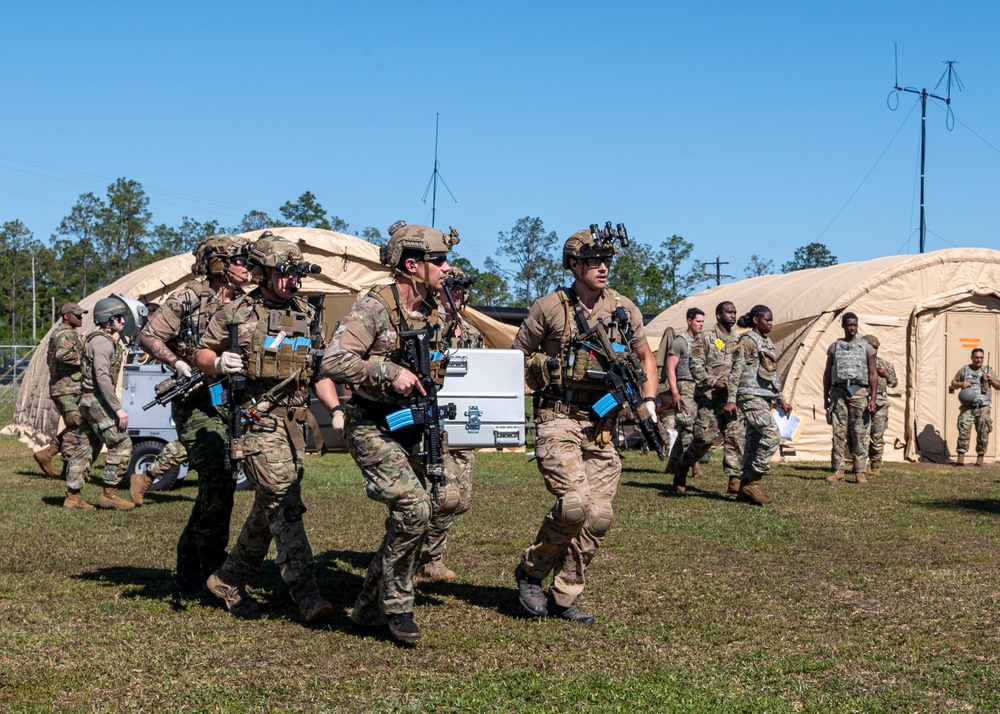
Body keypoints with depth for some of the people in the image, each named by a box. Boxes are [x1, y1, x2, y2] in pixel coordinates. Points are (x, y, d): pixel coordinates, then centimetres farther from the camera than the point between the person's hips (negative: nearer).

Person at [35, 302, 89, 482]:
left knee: (75, 427, 14)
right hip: (67, 389, -10)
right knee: (75, 428, -6)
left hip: (70, 388, 10)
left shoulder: (63, 333, 19)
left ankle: (46, 453, 14)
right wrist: (84, 359, -22)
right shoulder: (67, 334, -14)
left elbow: (50, 357, 26)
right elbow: (62, 354, -33)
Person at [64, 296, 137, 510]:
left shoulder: (108, 340, 17)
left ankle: (72, 496, 14)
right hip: (98, 400, -10)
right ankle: (109, 494, -6)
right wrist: (118, 408, -25)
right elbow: (102, 378, -23)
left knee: (85, 448, 11)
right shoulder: (103, 342, -14)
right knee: (121, 445, -9)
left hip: (89, 401, 10)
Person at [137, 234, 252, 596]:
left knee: (216, 487, 9)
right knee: (218, 483, -15)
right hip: (197, 403, -7)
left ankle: (188, 572, 23)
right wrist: (179, 364, -17)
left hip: (231, 403, 7)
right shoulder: (188, 300, -5)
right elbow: (147, 337, -4)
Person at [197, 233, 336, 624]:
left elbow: (318, 370, 18)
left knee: (270, 507, 11)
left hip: (294, 422, 6)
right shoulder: (235, 313, 0)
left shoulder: (306, 315, 13)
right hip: (257, 420, -6)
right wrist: (219, 363, -13)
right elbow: (202, 353, 9)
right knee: (283, 502, -14)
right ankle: (306, 594, -16)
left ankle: (228, 580, 27)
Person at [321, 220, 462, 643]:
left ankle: (370, 605, 10)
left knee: (449, 499, -2)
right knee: (413, 508, -21)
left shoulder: (434, 313, 10)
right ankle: (395, 607, 0)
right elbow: (334, 362, -23)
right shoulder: (375, 307, -14)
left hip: (417, 425, 8)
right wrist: (390, 374, -25)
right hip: (374, 428, -8)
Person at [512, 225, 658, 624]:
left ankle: (564, 598, 15)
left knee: (599, 517, 0)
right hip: (559, 421, -5)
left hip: (603, 427, 5)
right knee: (574, 504, -21)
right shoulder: (549, 308, -3)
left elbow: (646, 357, 22)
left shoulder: (624, 310, 9)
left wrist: (648, 403, 10)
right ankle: (531, 570, 4)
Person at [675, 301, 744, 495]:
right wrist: (713, 382, -18)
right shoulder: (706, 338, 1)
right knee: (705, 437, -8)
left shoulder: (737, 340, 17)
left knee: (736, 438, -5)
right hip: (710, 397, -5)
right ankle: (683, 465, 15)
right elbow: (696, 366, -6)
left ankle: (734, 480, -5)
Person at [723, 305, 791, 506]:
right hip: (751, 396, -9)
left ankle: (745, 490, 8)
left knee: (754, 442, 6)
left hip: (765, 398, 9)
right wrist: (731, 399, -20)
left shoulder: (768, 343, 20)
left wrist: (781, 401, 25)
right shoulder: (747, 341, -6)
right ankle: (752, 481, -13)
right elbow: (736, 371, -13)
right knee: (772, 435, -18)